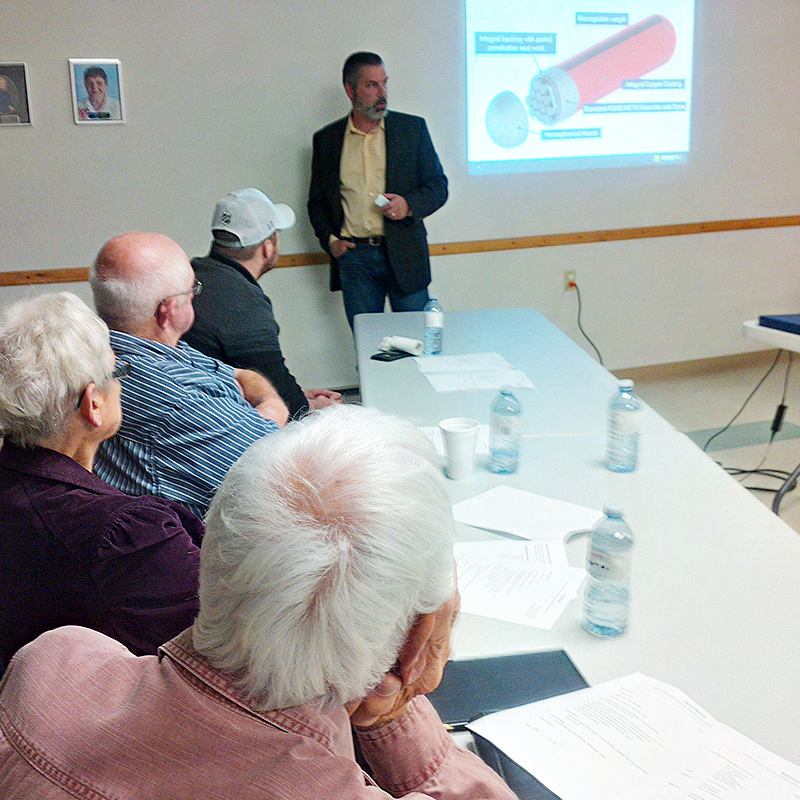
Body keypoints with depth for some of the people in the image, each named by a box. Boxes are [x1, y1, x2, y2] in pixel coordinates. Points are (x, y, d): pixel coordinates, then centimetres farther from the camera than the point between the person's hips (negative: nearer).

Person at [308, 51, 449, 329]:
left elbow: (438, 186, 7)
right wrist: (329, 240, 0)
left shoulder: (413, 128, 5)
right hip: (353, 256, 1)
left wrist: (409, 204, -13)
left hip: (404, 254, 0)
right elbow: (316, 201, 16)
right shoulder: (326, 139, 8)